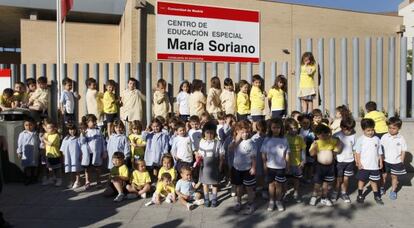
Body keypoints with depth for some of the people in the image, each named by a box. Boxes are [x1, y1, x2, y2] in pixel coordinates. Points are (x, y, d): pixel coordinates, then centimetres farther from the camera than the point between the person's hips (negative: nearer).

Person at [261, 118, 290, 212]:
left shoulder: (284, 140, -5)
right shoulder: (267, 139, -5)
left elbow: (287, 153, 1)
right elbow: (263, 153, -1)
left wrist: (287, 164, 2)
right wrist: (264, 164, -3)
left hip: (281, 167, 0)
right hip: (270, 166, 0)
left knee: (279, 184, 10)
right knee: (271, 183, 13)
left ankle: (278, 201, 25)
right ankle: (271, 201, 25)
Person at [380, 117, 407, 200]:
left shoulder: (401, 139, -8)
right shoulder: (384, 137, -8)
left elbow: (403, 151, -1)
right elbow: (381, 148, -1)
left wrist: (401, 162, -2)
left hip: (396, 162, 0)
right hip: (385, 161, 0)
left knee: (394, 177, 12)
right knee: (384, 175, 11)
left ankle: (393, 191, 29)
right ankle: (382, 188, 31)